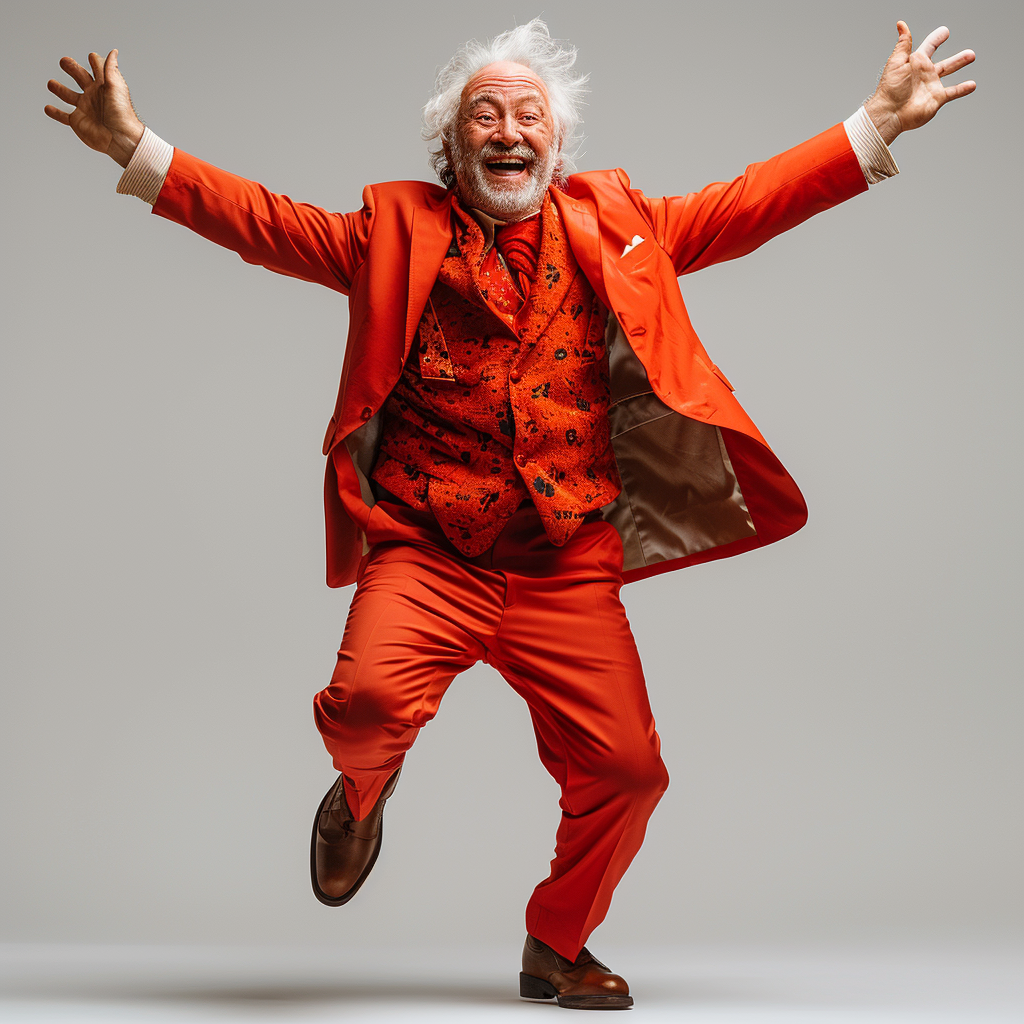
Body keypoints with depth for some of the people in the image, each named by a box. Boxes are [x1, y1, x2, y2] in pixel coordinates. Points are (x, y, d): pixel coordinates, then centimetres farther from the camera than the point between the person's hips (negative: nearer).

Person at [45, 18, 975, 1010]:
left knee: (626, 768, -5)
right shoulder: (398, 230, 11)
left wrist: (877, 124, 8)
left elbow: (747, 204, 15)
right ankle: (360, 794, 12)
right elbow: (265, 221, 8)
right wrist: (136, 148, -2)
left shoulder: (614, 224, 15)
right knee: (369, 698, -28)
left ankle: (556, 947, 26)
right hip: (423, 556, -2)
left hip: (567, 567, 2)